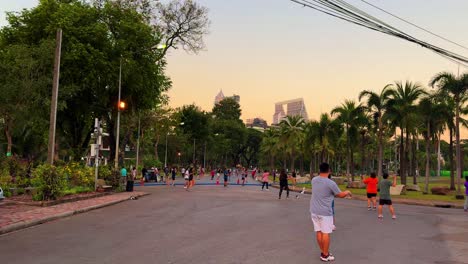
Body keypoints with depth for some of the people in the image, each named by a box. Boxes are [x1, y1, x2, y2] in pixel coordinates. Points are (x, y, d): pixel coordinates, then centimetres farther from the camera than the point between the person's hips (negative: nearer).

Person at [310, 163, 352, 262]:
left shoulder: (314, 180, 3)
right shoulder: (331, 183, -16)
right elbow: (340, 195, -4)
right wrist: (347, 192, 17)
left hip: (314, 211, 6)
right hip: (325, 212, -6)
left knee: (318, 231, 11)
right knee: (326, 233, 3)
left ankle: (322, 252, 22)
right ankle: (325, 255, 10)